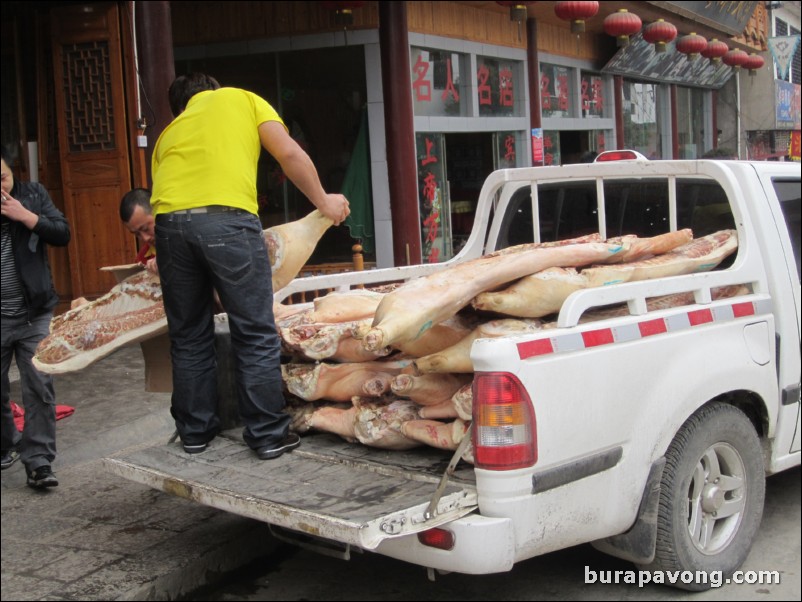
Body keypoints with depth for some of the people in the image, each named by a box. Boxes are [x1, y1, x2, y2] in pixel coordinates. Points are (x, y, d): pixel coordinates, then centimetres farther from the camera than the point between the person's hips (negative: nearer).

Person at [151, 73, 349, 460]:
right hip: (227, 217, -4)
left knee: (189, 337, 16)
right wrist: (323, 201, 20)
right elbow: (289, 154, 10)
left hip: (169, 222, 4)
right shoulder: (241, 99, 23)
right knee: (255, 334, 4)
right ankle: (268, 435, 9)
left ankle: (194, 432, 25)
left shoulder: (169, 133, 31)